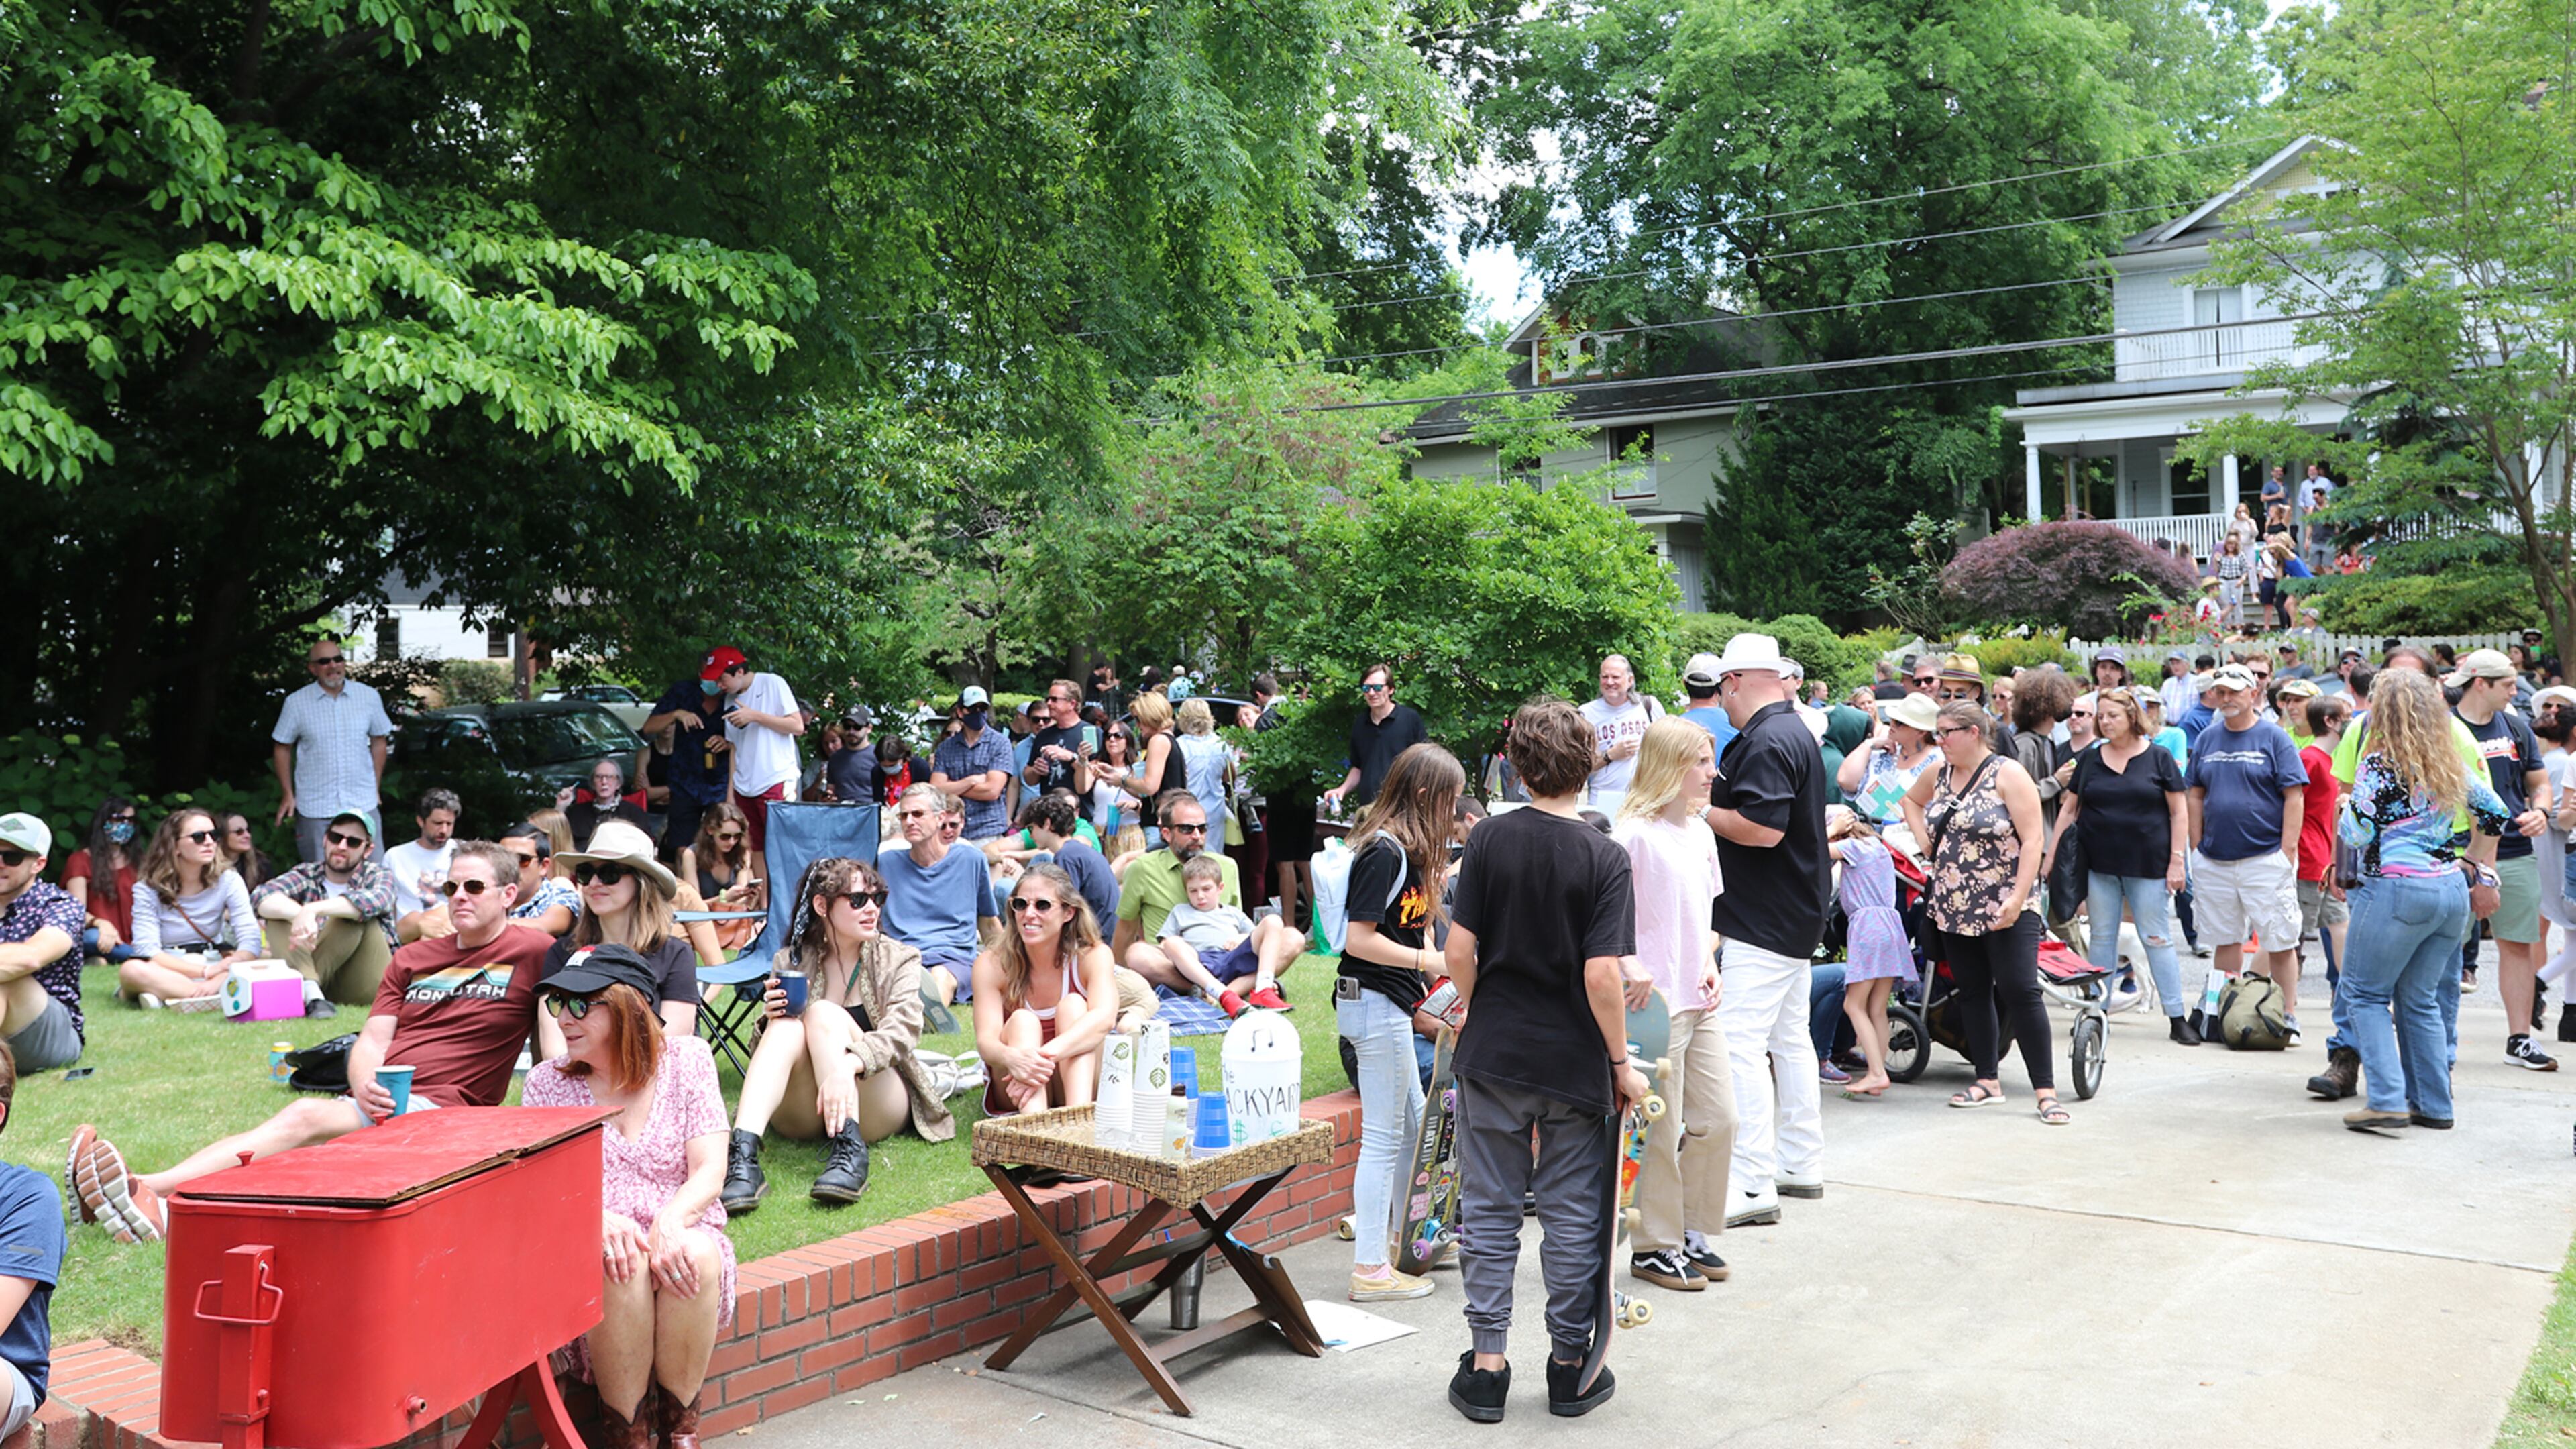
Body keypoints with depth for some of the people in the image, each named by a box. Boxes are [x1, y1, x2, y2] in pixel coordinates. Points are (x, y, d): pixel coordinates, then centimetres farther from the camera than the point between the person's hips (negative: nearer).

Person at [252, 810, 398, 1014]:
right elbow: (261, 898, -11)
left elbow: (373, 901, -22)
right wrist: (299, 914, -33)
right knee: (280, 914, -13)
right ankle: (310, 993, -37)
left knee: (356, 913, -22)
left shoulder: (378, 876, 5)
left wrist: (312, 910, -37)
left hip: (364, 987, -3)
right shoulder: (307, 875, 11)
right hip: (322, 981, 3)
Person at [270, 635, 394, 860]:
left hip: (362, 805, 1)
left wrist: (375, 786, 9)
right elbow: (282, 748, 7)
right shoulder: (296, 703, -1)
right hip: (315, 808, -1)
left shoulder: (369, 696, 2)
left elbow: (379, 740, 11)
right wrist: (288, 795, 4)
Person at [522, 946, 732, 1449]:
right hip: (585, 1247, 0)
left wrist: (670, 1221, -27)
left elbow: (710, 1171, -4)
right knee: (618, 1263, -35)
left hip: (680, 1235, 0)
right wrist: (597, 1218, -26)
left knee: (697, 1253, -34)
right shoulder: (548, 1081, 6)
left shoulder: (686, 1059, 4)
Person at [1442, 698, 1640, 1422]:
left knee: (1489, 1209, 11)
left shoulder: (1489, 839, -5)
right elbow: (1602, 975, -17)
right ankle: (1571, 1368, 20)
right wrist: (1622, 1065, -5)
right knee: (1573, 1216, 11)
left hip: (1492, 1056, 2)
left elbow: (1460, 949, -6)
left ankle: (1488, 1365, 16)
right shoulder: (1604, 858, -12)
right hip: (1575, 1064, -2)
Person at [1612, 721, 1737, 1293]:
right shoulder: (1635, 833, -13)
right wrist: (1630, 965, -29)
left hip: (1700, 1001, 8)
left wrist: (1709, 962, 7)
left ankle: (1693, 1233, 25)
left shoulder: (1700, 832, 12)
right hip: (1654, 1002, -8)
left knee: (1719, 1118, 10)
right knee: (1660, 1130, 0)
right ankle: (1654, 1248, 14)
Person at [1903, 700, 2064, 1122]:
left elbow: (2033, 840, -15)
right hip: (1954, 906, 6)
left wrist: (2017, 898, -22)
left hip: (2005, 909, -6)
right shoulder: (1939, 774, 8)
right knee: (1973, 992, 11)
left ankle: (2045, 1090, -6)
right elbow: (1911, 800, 30)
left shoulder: (2008, 775, -10)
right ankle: (1987, 1080, 20)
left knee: (2020, 992, -10)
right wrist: (1926, 842, 14)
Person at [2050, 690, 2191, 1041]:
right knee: (2101, 938, 7)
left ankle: (2177, 1018, 5)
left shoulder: (2158, 758, 1)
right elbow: (2069, 809, 12)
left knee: (2157, 939, -1)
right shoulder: (2089, 759, 8)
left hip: (2148, 866, -3)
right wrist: (2051, 855, 7)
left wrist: (2176, 861, -6)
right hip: (2099, 866, 3)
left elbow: (2179, 813, 0)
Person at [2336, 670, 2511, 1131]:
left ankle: (2387, 1101, -6)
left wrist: (2346, 807, 8)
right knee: (2420, 999, 15)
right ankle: (2433, 1105, 15)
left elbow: (2355, 832, -12)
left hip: (2397, 889, -7)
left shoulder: (2379, 763, -9)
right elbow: (2498, 816, 19)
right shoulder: (2451, 765, 11)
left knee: (2364, 993, 3)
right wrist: (2470, 865, 28)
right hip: (2453, 891, 7)